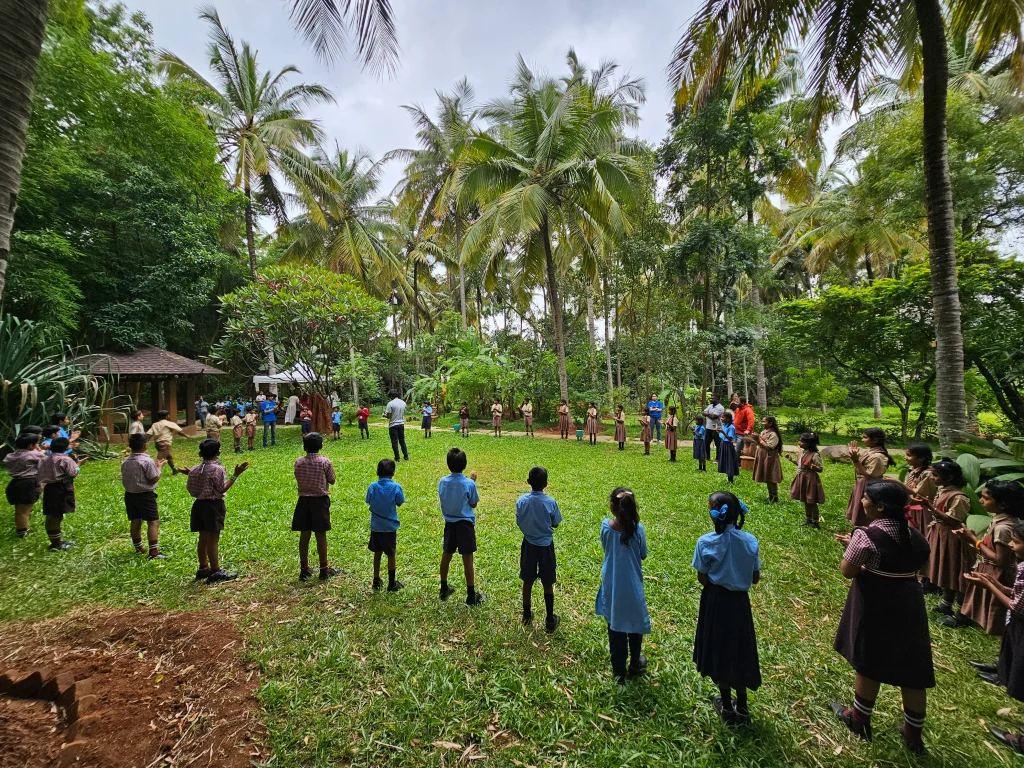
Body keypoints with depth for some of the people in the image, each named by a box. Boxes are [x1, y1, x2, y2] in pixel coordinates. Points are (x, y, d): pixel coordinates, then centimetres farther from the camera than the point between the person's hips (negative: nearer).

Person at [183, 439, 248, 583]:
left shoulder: (195, 470, 5)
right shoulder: (217, 469, -16)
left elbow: (192, 491, 9)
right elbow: (222, 490, -17)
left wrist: (190, 475, 20)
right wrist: (236, 475, -19)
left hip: (199, 505, 7)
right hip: (213, 506, -7)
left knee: (203, 538, 17)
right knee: (213, 539, -1)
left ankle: (203, 568, 28)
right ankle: (215, 572, 5)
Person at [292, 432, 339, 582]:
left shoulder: (298, 462, -2)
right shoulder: (325, 462, -11)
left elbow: (298, 479, 7)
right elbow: (332, 481, -3)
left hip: (304, 500, 3)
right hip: (320, 501, -3)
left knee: (304, 534, 10)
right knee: (321, 535, 3)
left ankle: (304, 569, 20)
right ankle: (324, 569, 13)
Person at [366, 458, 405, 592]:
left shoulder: (373, 486, -9)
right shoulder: (395, 487, -15)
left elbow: (369, 502, 1)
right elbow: (399, 503, -4)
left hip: (376, 526, 2)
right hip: (390, 527, -2)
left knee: (377, 553, 18)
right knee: (391, 554, 10)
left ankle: (376, 581, 29)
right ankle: (391, 583, 20)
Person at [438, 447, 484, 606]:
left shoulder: (442, 482, -6)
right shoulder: (469, 483, -17)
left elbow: (443, 500, 8)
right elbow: (473, 504, -5)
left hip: (449, 523, 4)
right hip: (465, 524, -4)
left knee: (446, 555, 19)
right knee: (467, 559, 4)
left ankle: (444, 589, 34)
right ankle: (471, 595, 13)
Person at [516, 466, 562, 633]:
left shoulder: (522, 500, -13)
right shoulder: (550, 502, -17)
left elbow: (518, 522, -3)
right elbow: (555, 524, -6)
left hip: (528, 544, 2)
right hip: (546, 545, -2)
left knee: (527, 581, 16)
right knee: (548, 584, 11)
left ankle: (527, 616, 31)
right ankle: (550, 621, 21)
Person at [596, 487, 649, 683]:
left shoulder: (605, 526, -15)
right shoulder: (638, 529, -19)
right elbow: (643, 556, -4)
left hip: (611, 588, 1)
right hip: (632, 586, -1)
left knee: (615, 627, 17)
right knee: (635, 624, 21)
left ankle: (619, 670, 28)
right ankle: (635, 664, 40)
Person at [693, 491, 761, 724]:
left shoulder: (706, 542, -21)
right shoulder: (749, 540, -12)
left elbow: (702, 578, -13)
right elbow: (755, 578, -3)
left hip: (716, 601, -2)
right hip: (740, 601, 2)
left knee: (719, 650, 16)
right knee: (740, 649, 19)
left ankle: (727, 706, 33)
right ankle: (741, 707, 34)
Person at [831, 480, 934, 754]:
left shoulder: (867, 535, -22)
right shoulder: (912, 534, 0)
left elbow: (847, 570, -17)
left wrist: (851, 549, 2)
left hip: (876, 607, -6)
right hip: (909, 603, 6)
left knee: (869, 664, 13)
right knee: (911, 670, 16)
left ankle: (860, 720, 33)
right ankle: (913, 734, 32)